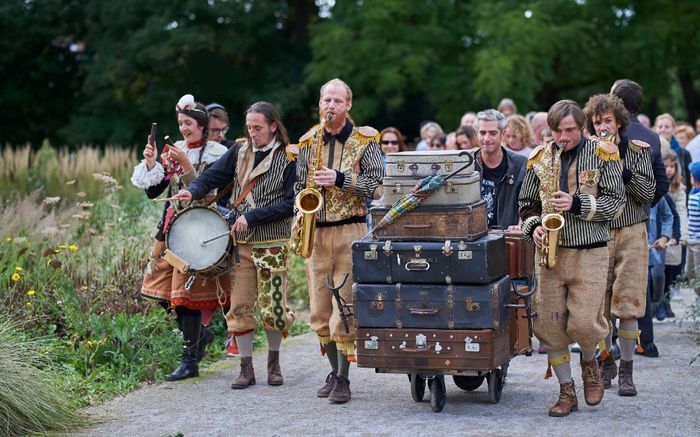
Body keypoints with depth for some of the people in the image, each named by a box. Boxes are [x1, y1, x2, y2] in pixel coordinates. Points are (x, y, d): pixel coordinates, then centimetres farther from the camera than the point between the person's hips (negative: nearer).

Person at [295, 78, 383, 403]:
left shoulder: (364, 140, 1)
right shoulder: (308, 142, 12)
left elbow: (377, 181, -6)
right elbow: (299, 184, 19)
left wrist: (340, 179, -17)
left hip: (350, 231, -4)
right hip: (316, 232, 4)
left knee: (345, 309, -8)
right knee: (320, 311, 7)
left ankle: (343, 380, -2)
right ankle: (334, 371, 21)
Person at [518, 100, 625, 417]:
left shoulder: (602, 155, -1)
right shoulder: (539, 159, 8)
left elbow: (615, 201, -4)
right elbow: (527, 202, 15)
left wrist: (577, 205, -17)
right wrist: (534, 227, -5)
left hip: (590, 254, -3)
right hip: (550, 252, 3)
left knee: (583, 324, -9)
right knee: (550, 324, 1)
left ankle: (589, 362, 26)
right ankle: (567, 392, 14)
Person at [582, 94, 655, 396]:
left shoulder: (637, 151, 3)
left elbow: (648, 194, -4)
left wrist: (622, 169, -16)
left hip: (631, 233, -1)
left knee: (628, 306, -6)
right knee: (599, 305, 4)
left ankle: (626, 371, 2)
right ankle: (606, 363, 21)